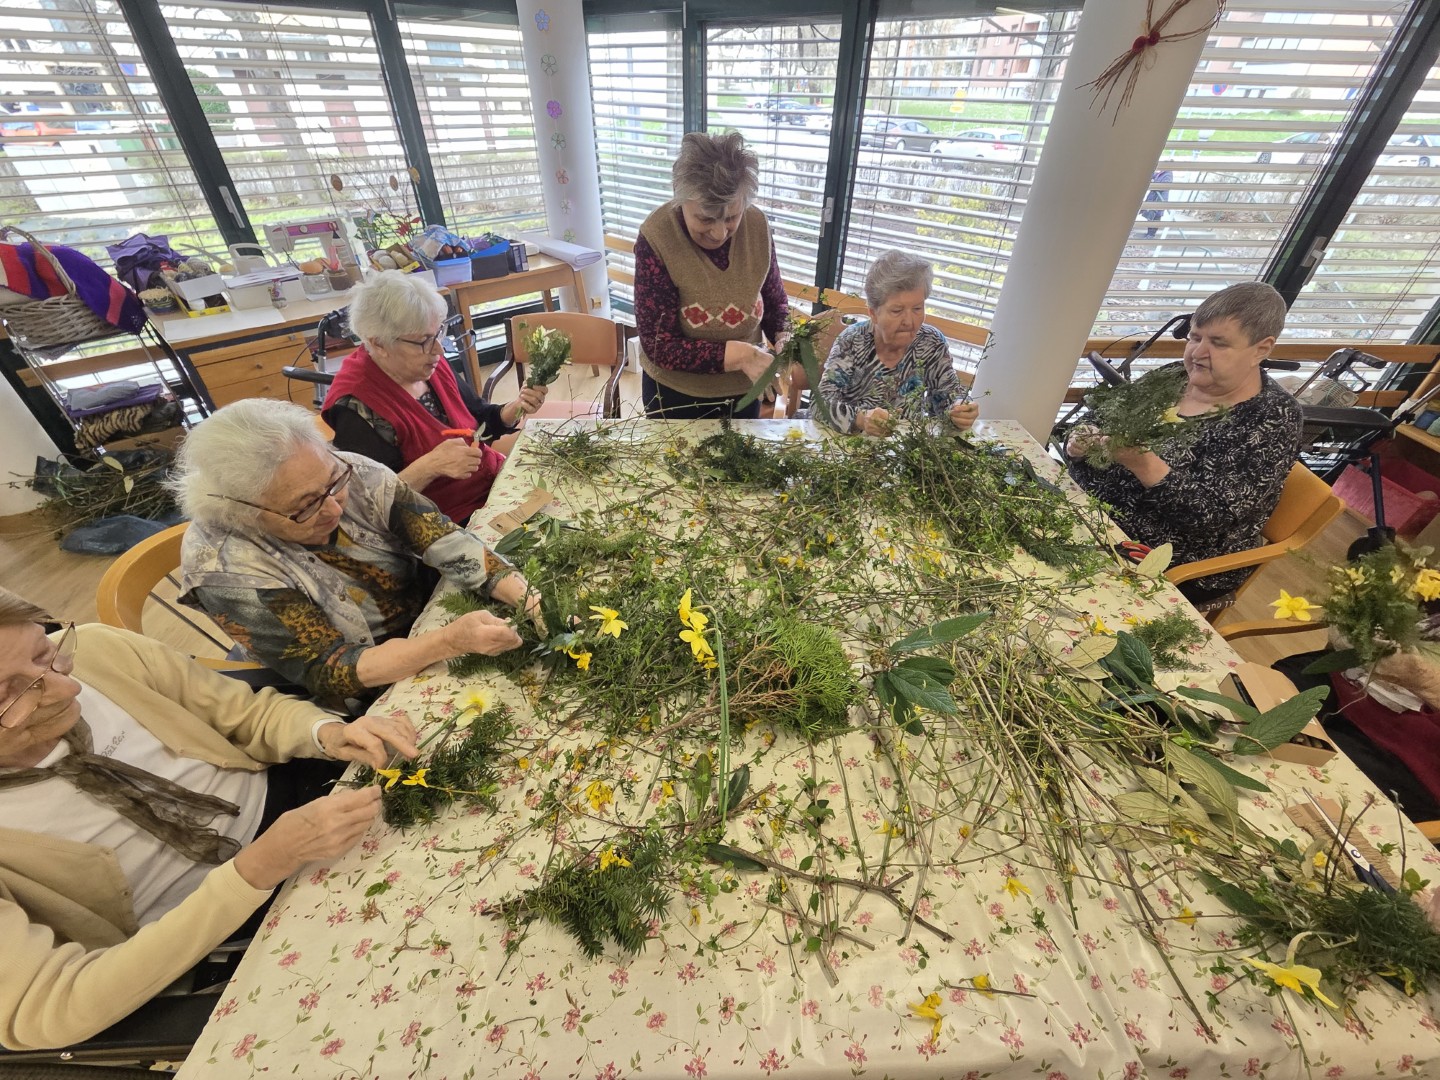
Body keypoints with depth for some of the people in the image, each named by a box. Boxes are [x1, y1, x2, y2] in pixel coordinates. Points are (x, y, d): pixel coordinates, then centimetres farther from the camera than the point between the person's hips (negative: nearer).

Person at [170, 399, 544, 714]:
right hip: (369, 706, -4)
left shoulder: (353, 474, -17)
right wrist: (452, 641, -41)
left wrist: (527, 597, -37)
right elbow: (331, 671, -26)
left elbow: (448, 543, -22)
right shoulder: (224, 568, -24)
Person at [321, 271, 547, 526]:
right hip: (450, 524, -7)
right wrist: (428, 467, -33)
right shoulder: (357, 409, -19)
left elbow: (479, 423, 13)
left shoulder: (431, 366, 1)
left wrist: (515, 408, -6)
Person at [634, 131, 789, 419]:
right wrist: (737, 355, -29)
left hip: (743, 390, 3)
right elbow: (658, 344, -21)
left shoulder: (757, 226, -9)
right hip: (675, 395, -3)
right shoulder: (656, 238, -20)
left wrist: (784, 339, -17)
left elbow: (774, 301, 5)